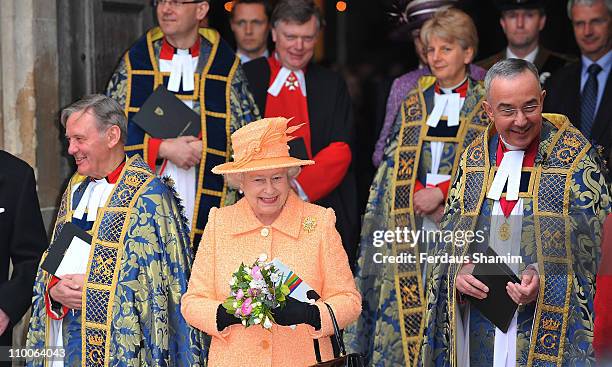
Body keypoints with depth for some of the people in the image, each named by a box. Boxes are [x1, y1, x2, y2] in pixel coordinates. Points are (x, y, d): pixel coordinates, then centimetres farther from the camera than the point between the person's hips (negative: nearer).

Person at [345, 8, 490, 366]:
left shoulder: (484, 106, 3)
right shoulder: (414, 102, 13)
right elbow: (395, 163, 9)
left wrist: (441, 193, -13)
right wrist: (421, 195, -8)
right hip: (411, 221, 3)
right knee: (408, 300, -2)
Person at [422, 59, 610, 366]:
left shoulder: (575, 157, -4)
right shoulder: (473, 158, 9)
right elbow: (450, 232, 11)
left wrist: (544, 279, -22)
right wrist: (458, 271, -10)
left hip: (545, 315, -4)